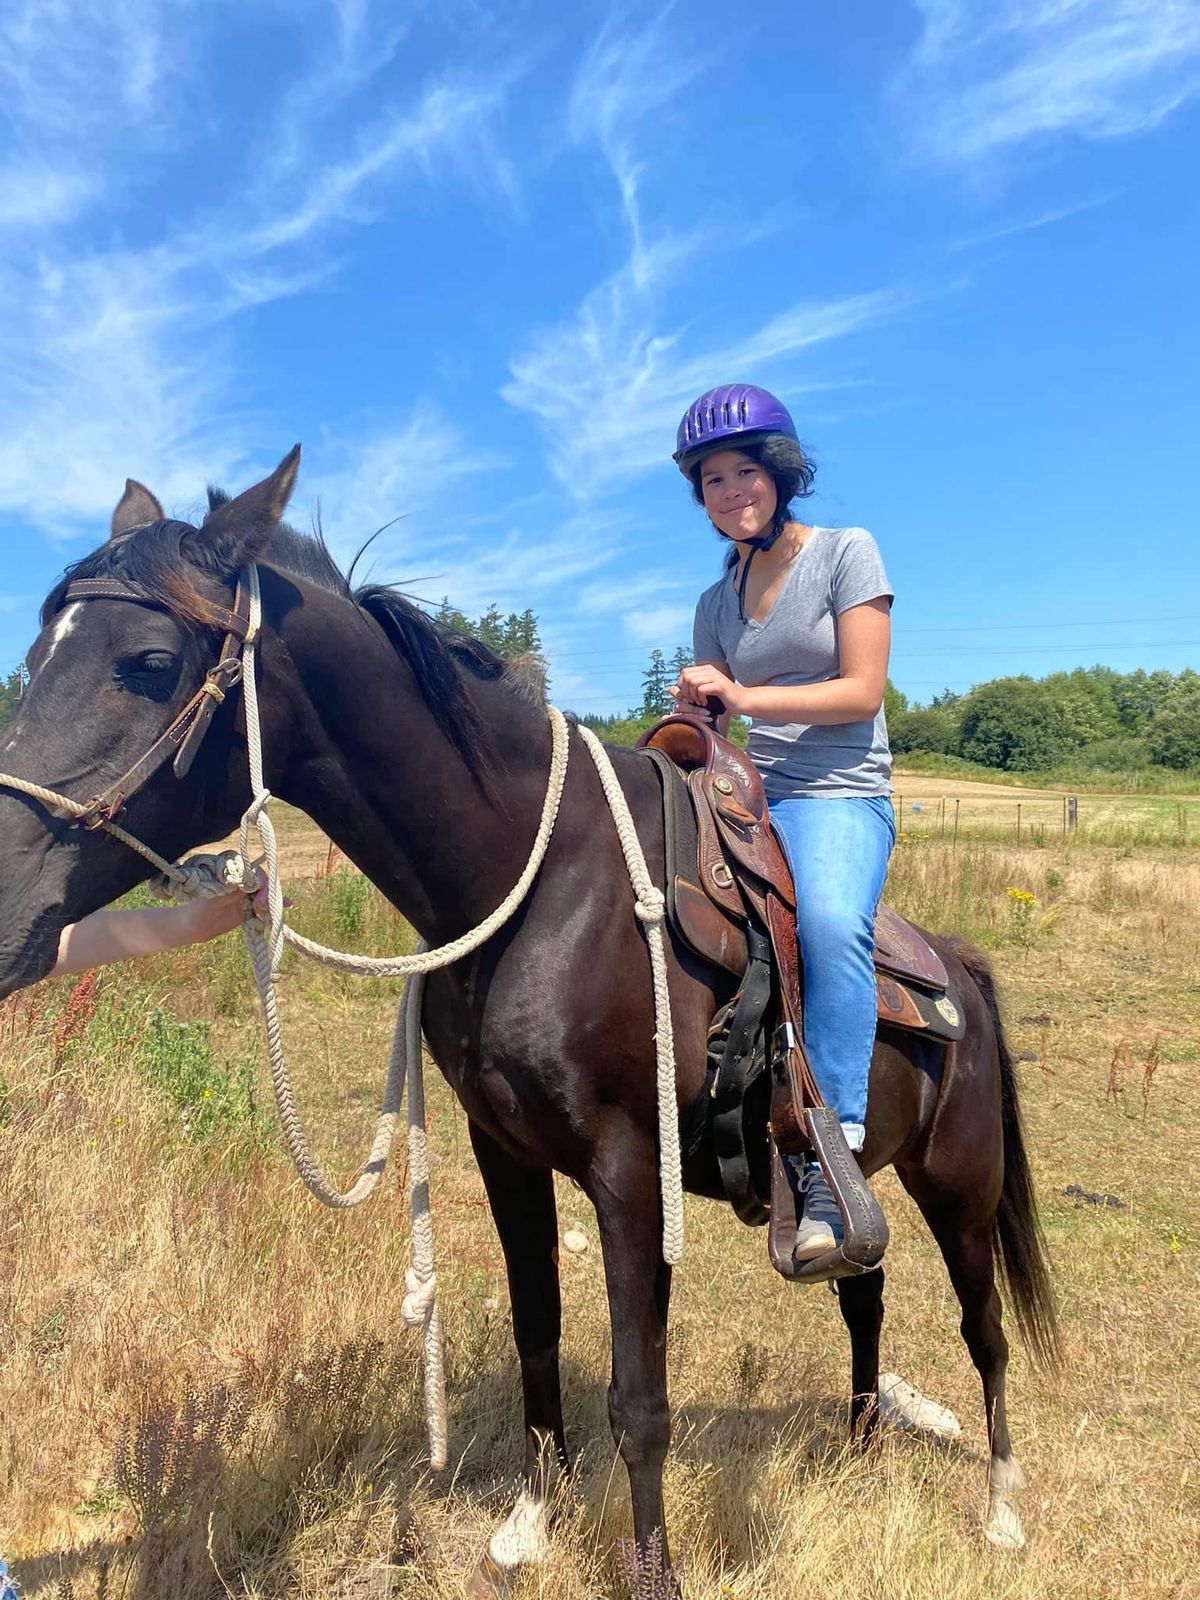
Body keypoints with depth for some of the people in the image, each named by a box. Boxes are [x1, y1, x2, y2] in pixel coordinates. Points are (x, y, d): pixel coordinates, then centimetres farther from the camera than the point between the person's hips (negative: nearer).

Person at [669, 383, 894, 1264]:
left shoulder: (847, 552, 1)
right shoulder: (716, 602, 16)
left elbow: (862, 692, -9)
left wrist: (743, 696, -16)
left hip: (839, 798, -6)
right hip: (744, 797, 6)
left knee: (831, 923, -35)